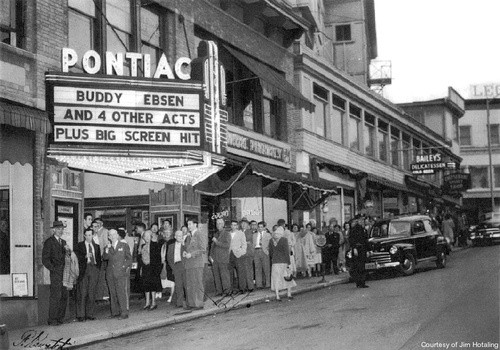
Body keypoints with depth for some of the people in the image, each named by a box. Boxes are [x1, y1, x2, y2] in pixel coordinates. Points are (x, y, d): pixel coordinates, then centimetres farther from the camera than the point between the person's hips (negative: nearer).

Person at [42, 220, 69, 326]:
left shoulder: (63, 242, 20)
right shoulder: (49, 242, -2)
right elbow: (45, 259, -7)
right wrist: (53, 269, -11)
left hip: (64, 273, 7)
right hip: (56, 273, -7)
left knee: (64, 296, 6)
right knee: (55, 296, -9)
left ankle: (60, 318, 14)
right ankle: (52, 320, -4)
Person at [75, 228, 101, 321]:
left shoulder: (96, 246, 18)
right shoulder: (79, 245, 7)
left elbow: (99, 258, 19)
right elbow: (77, 257, -4)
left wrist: (98, 267, 6)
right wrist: (85, 256, -20)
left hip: (94, 269, 3)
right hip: (83, 269, -3)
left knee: (92, 293, 3)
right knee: (82, 293, -6)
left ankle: (90, 314, 9)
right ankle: (81, 315, -2)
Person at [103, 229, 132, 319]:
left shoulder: (124, 246, 8)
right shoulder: (107, 247, 16)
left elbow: (129, 258, 9)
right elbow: (105, 258, 2)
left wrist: (125, 267, -2)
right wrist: (107, 250, -12)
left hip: (120, 273, -3)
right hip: (110, 273, 3)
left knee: (121, 293, -10)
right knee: (112, 294, 3)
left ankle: (124, 313, -8)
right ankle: (115, 312, 8)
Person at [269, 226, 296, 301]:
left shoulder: (271, 240, 2)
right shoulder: (284, 240, -10)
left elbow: (270, 253, 9)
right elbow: (286, 252, -11)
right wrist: (288, 264, -8)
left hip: (275, 262, 3)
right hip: (284, 261, -3)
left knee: (276, 279, 5)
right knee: (288, 278, 12)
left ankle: (277, 296, 2)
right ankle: (289, 294, 15)